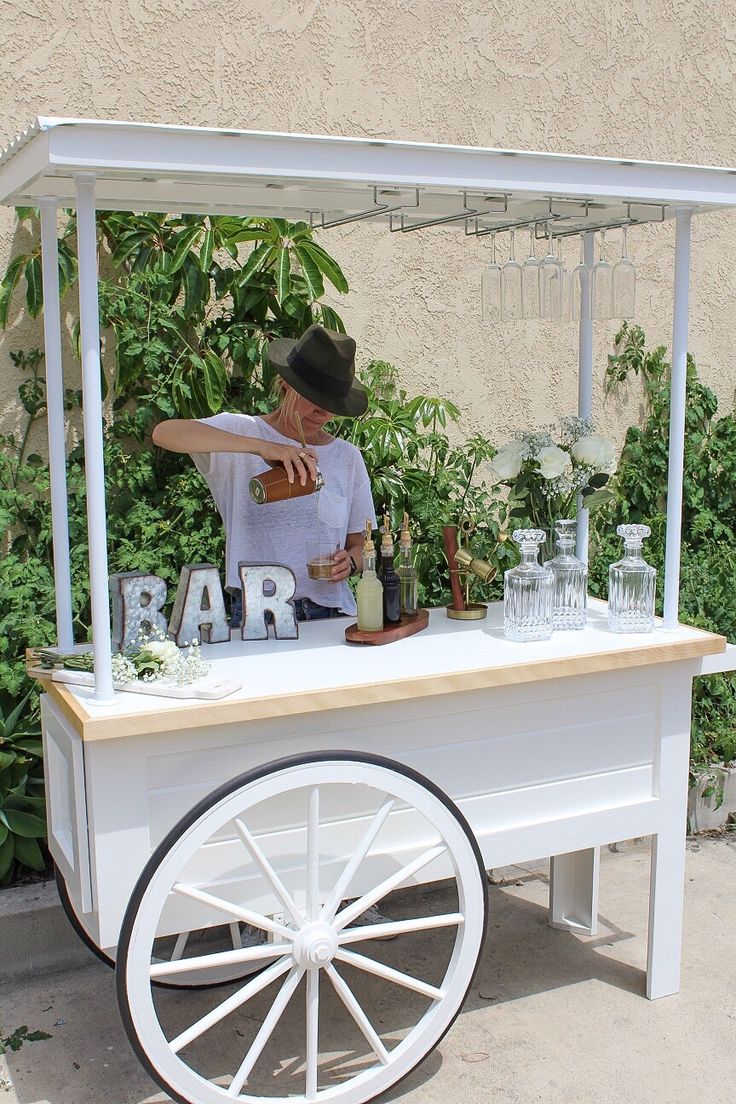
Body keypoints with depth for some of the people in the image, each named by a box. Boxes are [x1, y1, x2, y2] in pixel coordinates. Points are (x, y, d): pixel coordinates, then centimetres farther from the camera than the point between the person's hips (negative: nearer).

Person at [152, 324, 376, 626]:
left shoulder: (347, 457, 15)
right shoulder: (242, 431, 3)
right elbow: (164, 432, -16)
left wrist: (350, 561, -5)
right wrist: (262, 447, -25)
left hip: (331, 616, 3)